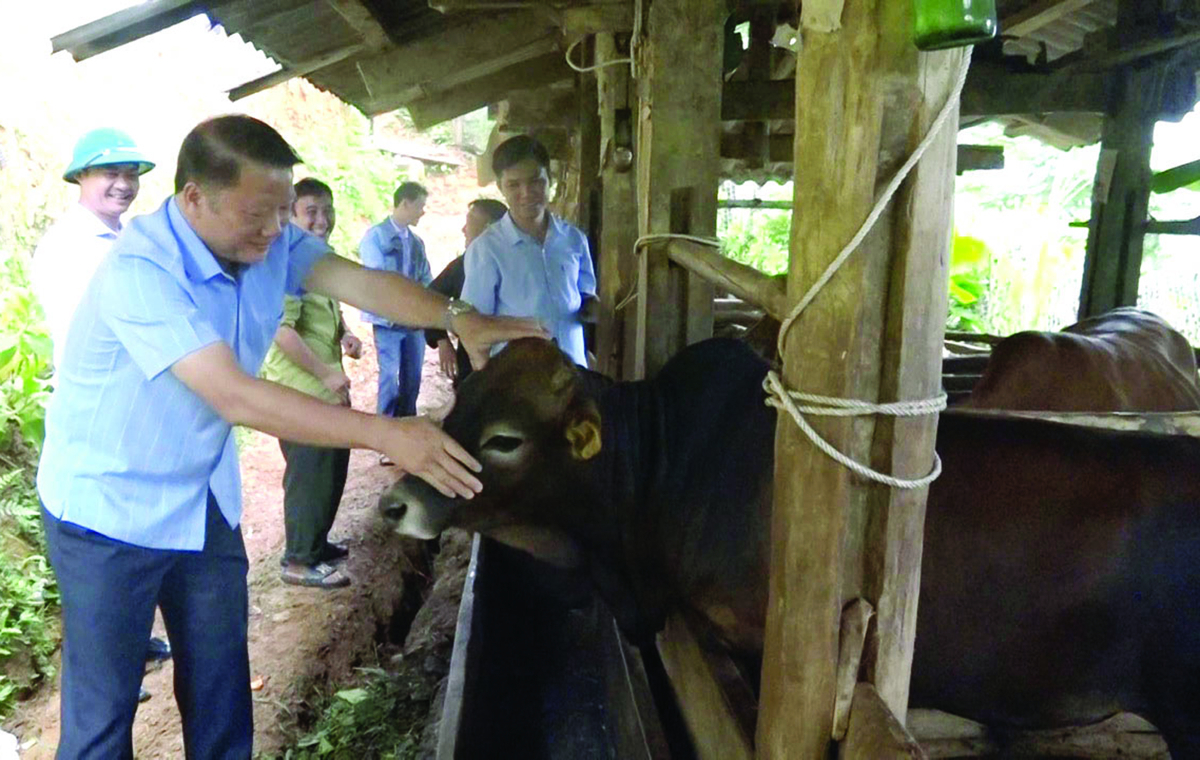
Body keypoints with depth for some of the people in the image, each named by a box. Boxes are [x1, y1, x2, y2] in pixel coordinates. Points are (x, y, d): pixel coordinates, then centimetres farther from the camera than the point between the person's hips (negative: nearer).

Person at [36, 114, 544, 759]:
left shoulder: (266, 240, -8)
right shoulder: (138, 271, -29)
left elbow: (361, 283, -15)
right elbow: (235, 397, -36)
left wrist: (457, 318, -34)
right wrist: (385, 435, -40)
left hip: (206, 499, 6)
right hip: (111, 508, -6)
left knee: (221, 685, 16)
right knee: (103, 708, 7)